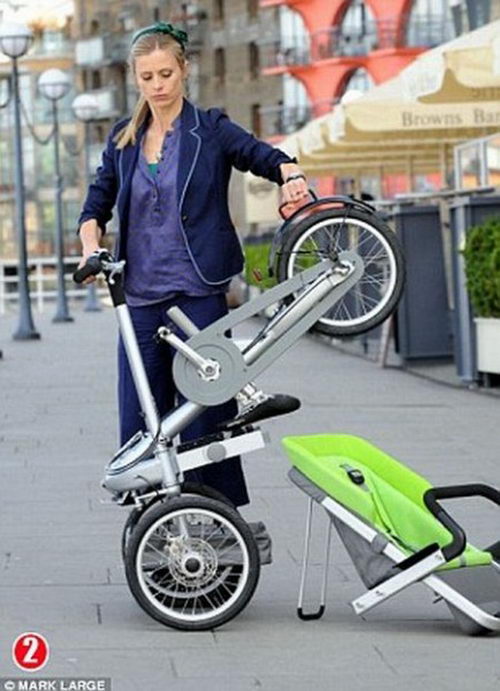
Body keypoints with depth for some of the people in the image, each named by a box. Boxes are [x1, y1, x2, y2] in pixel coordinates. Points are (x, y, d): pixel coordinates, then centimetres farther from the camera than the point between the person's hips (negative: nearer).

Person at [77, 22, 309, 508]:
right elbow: (97, 203, 18)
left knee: (204, 415, -5)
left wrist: (292, 176, -29)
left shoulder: (210, 129, 1)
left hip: (199, 293, -4)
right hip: (141, 298, 4)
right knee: (139, 424, 3)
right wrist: (91, 245, 0)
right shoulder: (123, 139, 13)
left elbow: (265, 157, -7)